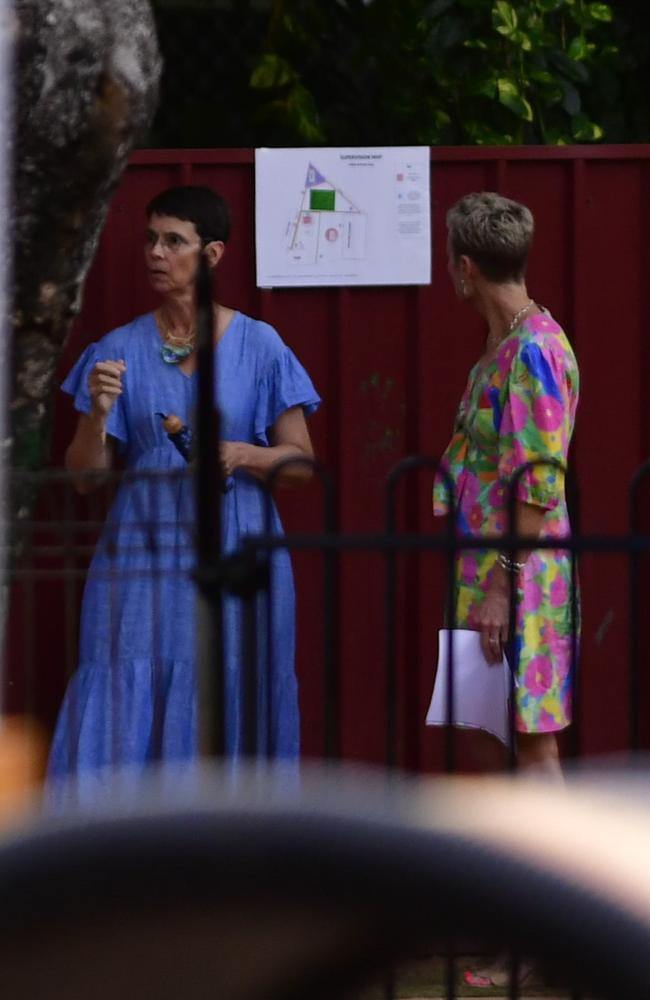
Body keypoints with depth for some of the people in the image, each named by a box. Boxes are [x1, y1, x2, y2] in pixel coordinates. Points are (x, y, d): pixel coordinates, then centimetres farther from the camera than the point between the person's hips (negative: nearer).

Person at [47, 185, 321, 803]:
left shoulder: (258, 348, 2)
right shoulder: (121, 351, 6)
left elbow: (301, 462, 6)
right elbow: (84, 475, 5)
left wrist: (241, 455, -12)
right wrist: (99, 410, -13)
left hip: (232, 553, -1)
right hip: (142, 552, 1)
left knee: (226, 721, -2)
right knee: (124, 709, -7)